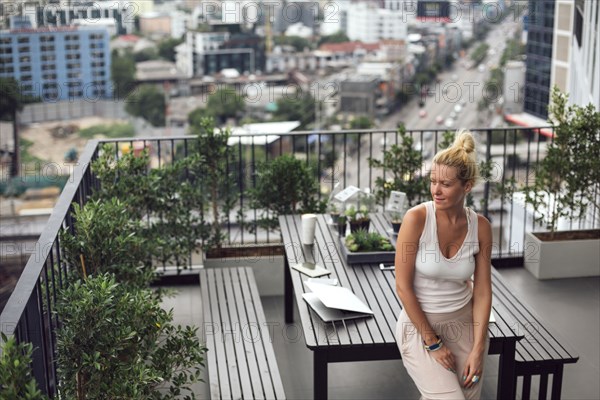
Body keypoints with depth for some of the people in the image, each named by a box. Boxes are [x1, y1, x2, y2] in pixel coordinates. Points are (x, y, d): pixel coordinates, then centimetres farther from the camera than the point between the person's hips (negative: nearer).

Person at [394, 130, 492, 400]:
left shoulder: (480, 226, -7)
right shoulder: (417, 218, -18)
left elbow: (482, 291, -3)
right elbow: (403, 287, -16)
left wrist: (478, 349, -10)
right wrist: (433, 344, -13)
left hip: (464, 322, 4)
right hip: (420, 324, -4)